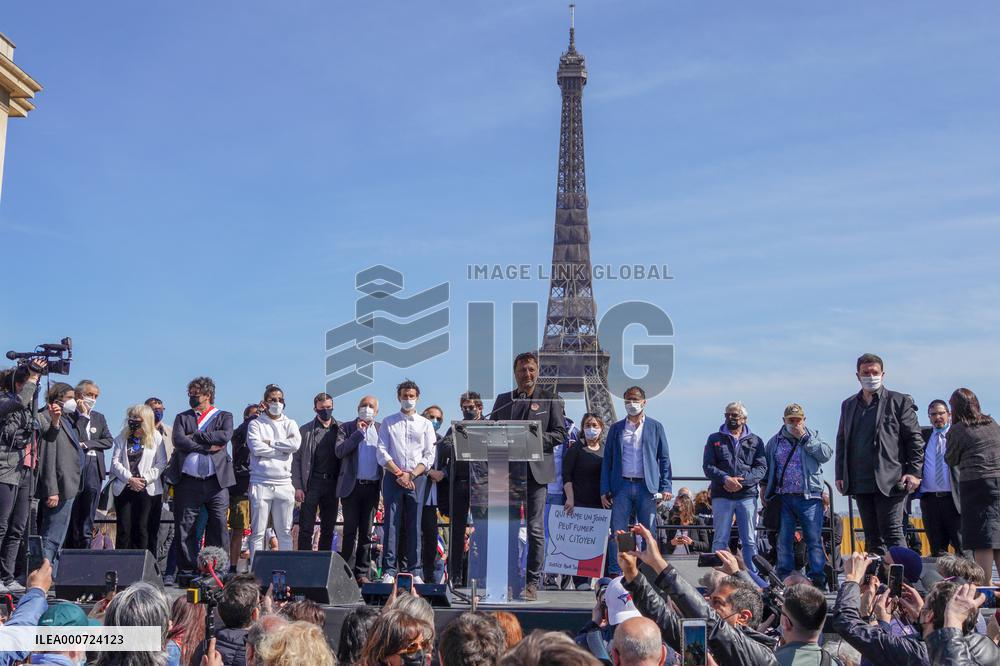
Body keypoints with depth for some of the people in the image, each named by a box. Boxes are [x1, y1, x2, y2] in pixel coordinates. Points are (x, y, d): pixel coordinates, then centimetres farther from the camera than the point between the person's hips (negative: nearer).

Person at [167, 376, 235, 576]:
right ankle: (187, 570, 11)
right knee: (184, 527, 2)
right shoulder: (182, 417, 16)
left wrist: (194, 435, -6)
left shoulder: (224, 416, 11)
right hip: (188, 482, 2)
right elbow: (178, 441, -2)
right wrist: (207, 447, -9)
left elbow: (225, 436, -10)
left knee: (219, 526, -3)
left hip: (215, 481, -2)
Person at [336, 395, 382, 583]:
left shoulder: (381, 430, 10)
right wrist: (359, 432, -11)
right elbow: (339, 451, -10)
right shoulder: (348, 428, 5)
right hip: (352, 486, -2)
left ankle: (362, 573, 12)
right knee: (350, 531, 0)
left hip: (372, 486, 2)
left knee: (366, 532, 7)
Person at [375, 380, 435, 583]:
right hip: (393, 478, 0)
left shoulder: (425, 424, 12)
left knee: (415, 526, -2)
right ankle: (389, 571, -4)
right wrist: (399, 473, -7)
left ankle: (414, 571, 1)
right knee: (391, 524, -5)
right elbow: (381, 452, 3)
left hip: (417, 479, 0)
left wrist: (412, 475, -8)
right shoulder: (388, 422, 12)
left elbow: (429, 456, 5)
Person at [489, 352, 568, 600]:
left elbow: (560, 434, 0)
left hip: (536, 471, -3)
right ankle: (510, 580, 13)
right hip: (508, 472, 3)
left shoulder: (551, 399, 6)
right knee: (509, 529, 6)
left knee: (535, 530, -2)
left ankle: (532, 582, 4)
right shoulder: (502, 400, 15)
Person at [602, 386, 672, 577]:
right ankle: (615, 574, -1)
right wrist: (605, 490, 3)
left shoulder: (655, 427, 10)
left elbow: (664, 458, 8)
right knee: (617, 532, -4)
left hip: (647, 487, -1)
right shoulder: (616, 428, 13)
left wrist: (665, 487, -2)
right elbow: (607, 460, 11)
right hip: (622, 486, 1)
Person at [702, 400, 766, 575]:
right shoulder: (715, 439, 11)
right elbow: (707, 466, 2)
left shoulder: (755, 441, 12)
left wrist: (742, 481, -13)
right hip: (721, 496, 0)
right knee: (720, 540, 0)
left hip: (747, 495, 1)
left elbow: (761, 467, 2)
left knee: (750, 541, 2)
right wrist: (725, 479, -15)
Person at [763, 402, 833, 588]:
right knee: (783, 540, 4)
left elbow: (826, 454, -8)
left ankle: (818, 578, -2)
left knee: (814, 539, -5)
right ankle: (784, 579, 10)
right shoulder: (775, 441, 14)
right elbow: (765, 465, 21)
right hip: (783, 498, 2)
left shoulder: (813, 436, 9)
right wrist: (765, 486, 12)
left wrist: (804, 438, -9)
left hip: (809, 498, -2)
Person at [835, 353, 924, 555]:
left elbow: (915, 438, 0)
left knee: (892, 533, -7)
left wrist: (914, 472, -9)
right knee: (872, 537, 9)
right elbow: (842, 441, 18)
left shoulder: (899, 402, 2)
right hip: (860, 483, 5)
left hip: (890, 482, -5)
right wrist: (840, 474, 11)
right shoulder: (848, 405, 16)